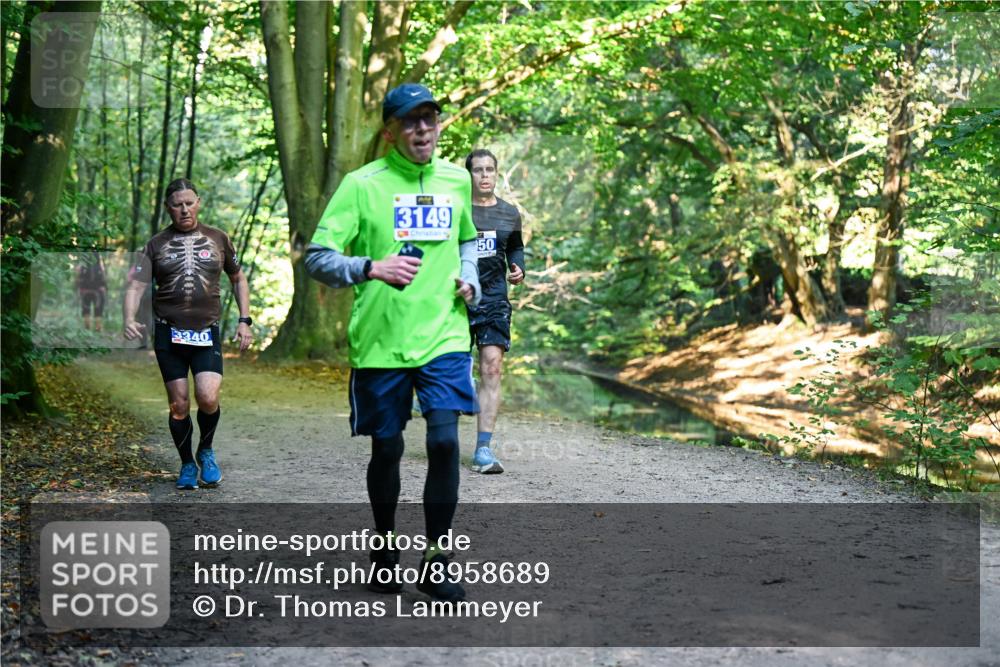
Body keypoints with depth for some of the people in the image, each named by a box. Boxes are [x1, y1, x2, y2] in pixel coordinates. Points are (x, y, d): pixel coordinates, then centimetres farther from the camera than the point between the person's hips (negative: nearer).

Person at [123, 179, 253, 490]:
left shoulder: (217, 239, 10)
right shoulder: (156, 245, 7)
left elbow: (238, 279, 21)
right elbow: (136, 284, -2)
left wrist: (244, 320, 11)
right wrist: (130, 319, -21)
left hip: (207, 332, 0)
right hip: (168, 333, 0)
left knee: (208, 397, -17)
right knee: (178, 404, 1)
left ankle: (206, 451, 11)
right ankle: (187, 464, 20)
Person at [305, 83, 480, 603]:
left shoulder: (457, 181, 8)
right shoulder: (362, 185, -6)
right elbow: (317, 258, -11)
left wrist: (469, 281, 8)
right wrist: (372, 268, -27)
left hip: (444, 336, 2)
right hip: (380, 341, -2)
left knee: (445, 440, -11)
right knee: (386, 449, 8)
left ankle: (435, 560, 2)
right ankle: (385, 549, 31)